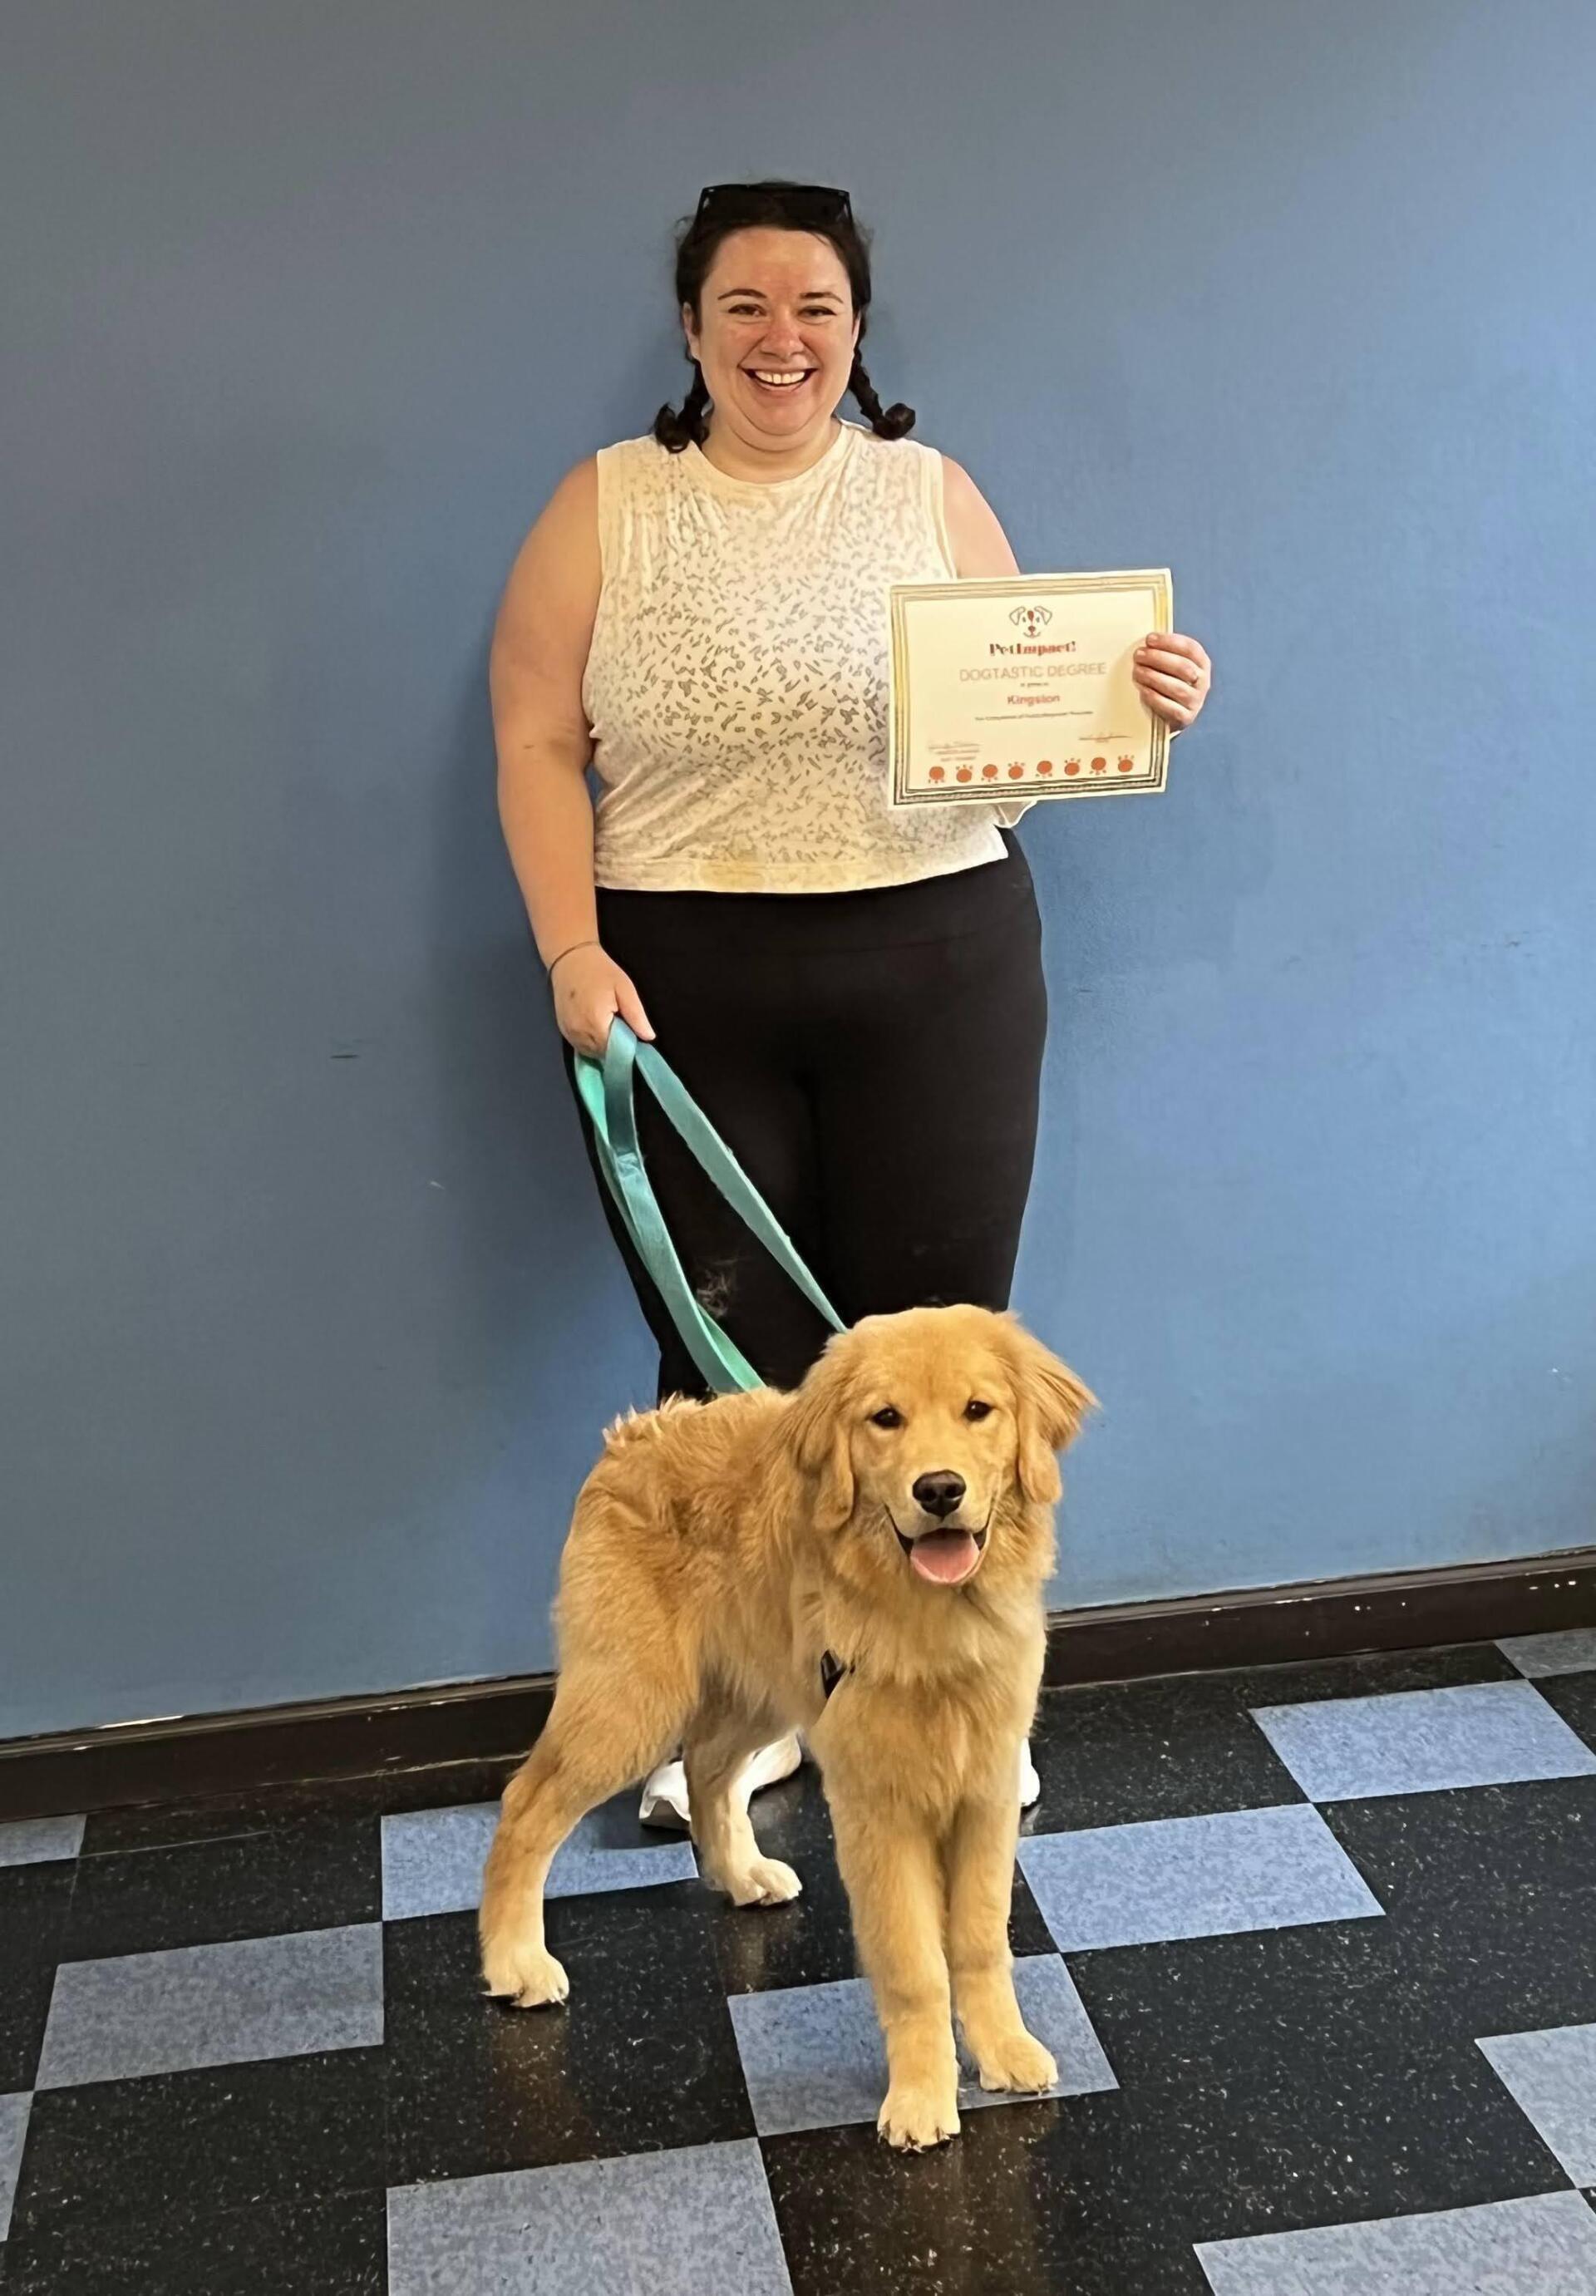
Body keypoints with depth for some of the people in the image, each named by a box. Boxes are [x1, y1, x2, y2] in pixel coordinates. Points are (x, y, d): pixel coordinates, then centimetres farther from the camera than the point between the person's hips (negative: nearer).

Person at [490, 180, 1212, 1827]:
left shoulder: (932, 494, 7)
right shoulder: (606, 508, 4)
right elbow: (537, 742, 1)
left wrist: (1135, 700, -11)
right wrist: (573, 955, -11)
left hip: (937, 967, 1)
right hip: (683, 984, -1)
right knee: (730, 1357, 5)